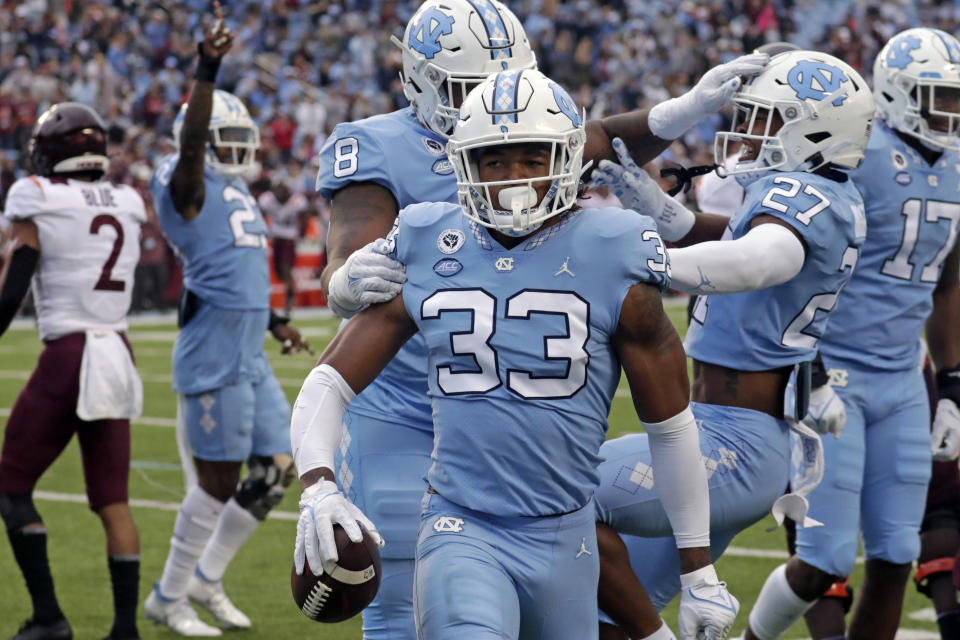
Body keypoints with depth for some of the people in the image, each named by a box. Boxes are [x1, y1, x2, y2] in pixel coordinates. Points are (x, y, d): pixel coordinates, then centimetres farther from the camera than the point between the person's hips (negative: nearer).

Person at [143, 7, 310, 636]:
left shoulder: (238, 196, 20)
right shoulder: (191, 188, -8)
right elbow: (192, 140, -29)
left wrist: (275, 322, 23)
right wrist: (208, 70, -38)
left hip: (252, 359, 9)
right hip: (213, 356, -9)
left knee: (276, 472, 9)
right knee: (219, 479, -4)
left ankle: (207, 577, 22)